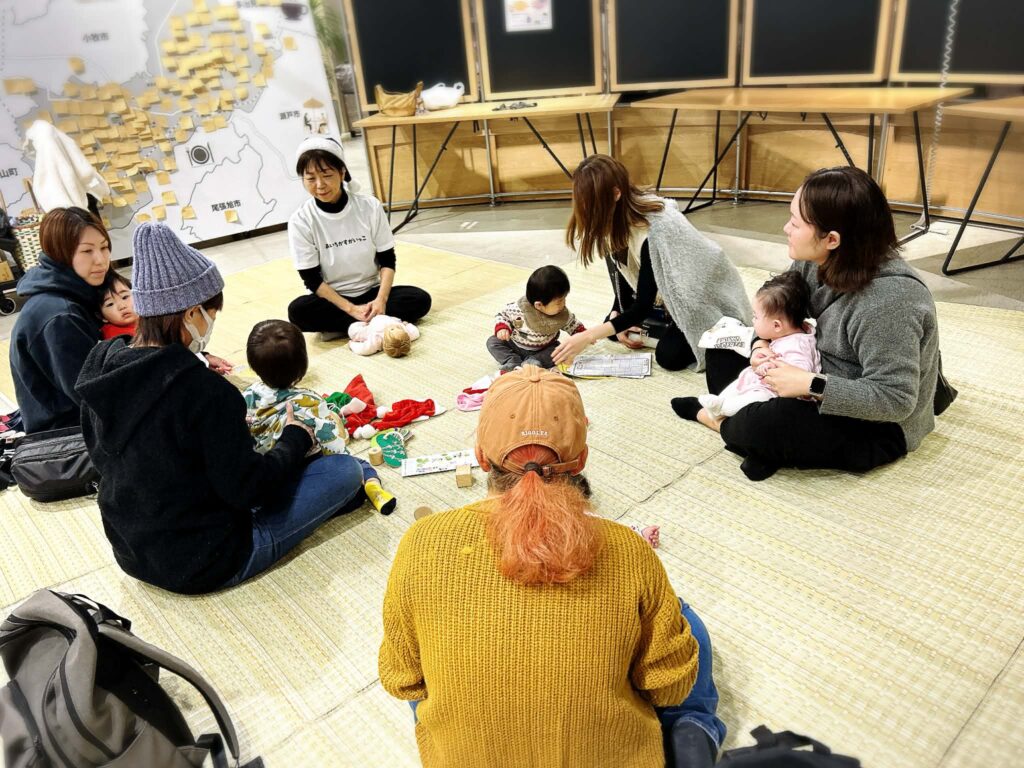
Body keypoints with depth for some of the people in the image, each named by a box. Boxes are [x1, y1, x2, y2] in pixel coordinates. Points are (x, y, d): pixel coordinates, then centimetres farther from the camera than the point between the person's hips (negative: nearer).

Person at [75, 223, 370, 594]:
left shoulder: (100, 368, -6)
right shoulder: (202, 390, -29)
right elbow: (246, 489, -22)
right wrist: (296, 439, -4)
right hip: (203, 563, -8)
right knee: (346, 470, 1)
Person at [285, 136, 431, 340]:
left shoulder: (370, 207, -10)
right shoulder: (300, 221, -13)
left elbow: (388, 260, -5)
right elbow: (312, 280, -12)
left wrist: (381, 300, -21)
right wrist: (351, 309, -22)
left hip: (371, 292, 2)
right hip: (332, 299, -2)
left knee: (420, 299, -22)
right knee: (298, 311, -32)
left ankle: (339, 326, -20)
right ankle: (375, 321, -22)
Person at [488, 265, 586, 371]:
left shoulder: (563, 315, -15)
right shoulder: (518, 308, -25)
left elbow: (573, 324, 5)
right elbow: (502, 315, -8)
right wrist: (502, 328, -26)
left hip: (543, 350, 1)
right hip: (515, 347, -1)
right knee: (493, 341, -18)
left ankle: (533, 362, -35)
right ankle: (513, 363, -34)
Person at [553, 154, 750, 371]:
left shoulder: (655, 230, -37)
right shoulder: (617, 218, -14)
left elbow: (644, 305, -32)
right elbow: (623, 276, -1)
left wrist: (588, 337, -35)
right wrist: (616, 316, -14)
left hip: (703, 295, -8)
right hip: (663, 291, 8)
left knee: (669, 355, -21)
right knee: (613, 325, -2)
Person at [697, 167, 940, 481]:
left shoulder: (888, 300, -34)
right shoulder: (816, 260, -10)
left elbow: (895, 399, -31)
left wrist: (812, 385, -32)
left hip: (876, 427, -8)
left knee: (760, 429, -29)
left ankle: (728, 424, 2)